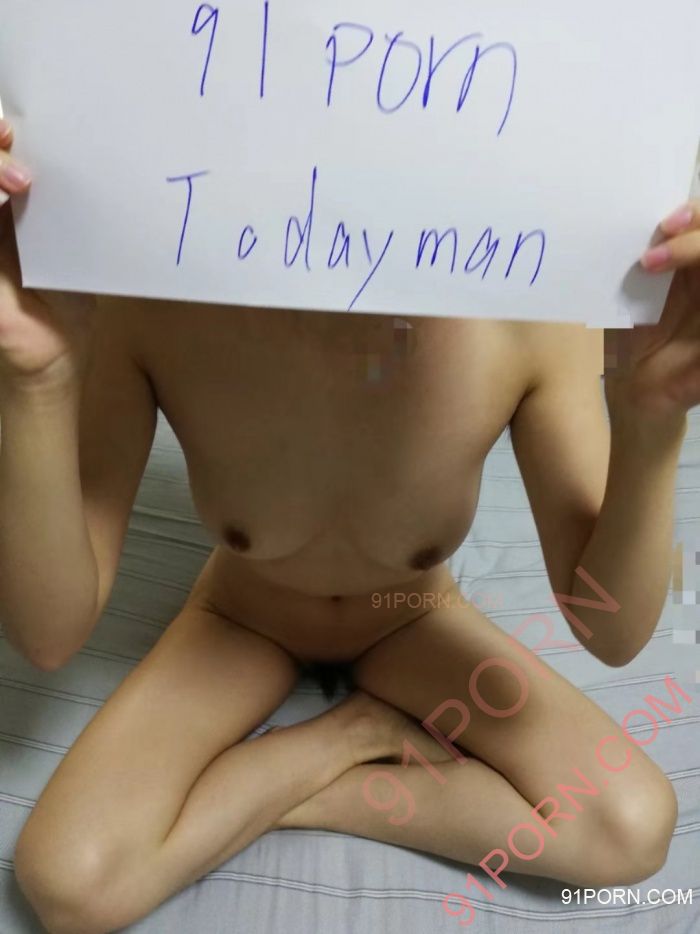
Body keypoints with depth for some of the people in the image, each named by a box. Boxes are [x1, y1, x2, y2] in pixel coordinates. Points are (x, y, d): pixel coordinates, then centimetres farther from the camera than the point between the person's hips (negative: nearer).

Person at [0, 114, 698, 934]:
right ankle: (349, 732, 2)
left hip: (410, 619, 1)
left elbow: (611, 634, -25)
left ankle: (285, 788, 0)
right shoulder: (149, 299, -31)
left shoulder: (530, 311, -30)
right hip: (244, 616, 0)